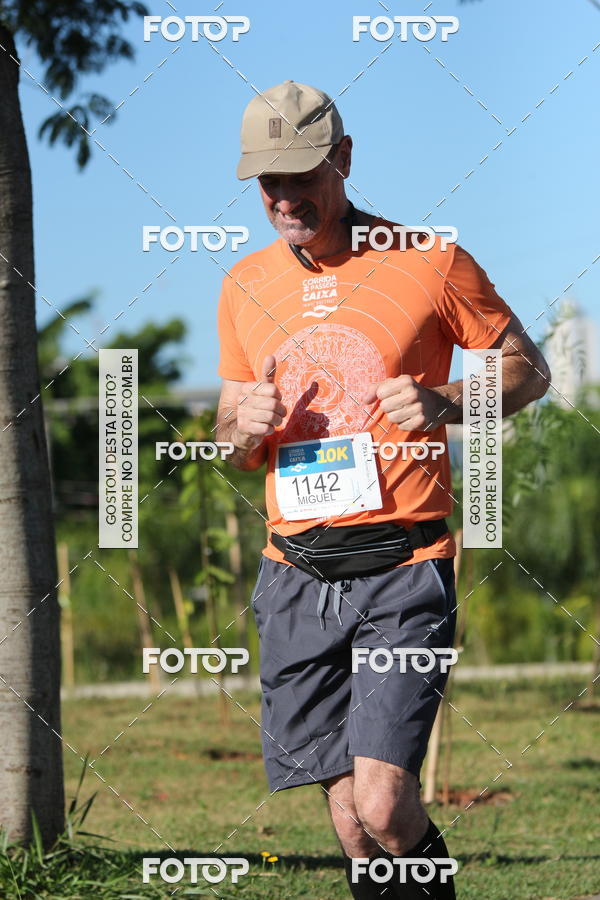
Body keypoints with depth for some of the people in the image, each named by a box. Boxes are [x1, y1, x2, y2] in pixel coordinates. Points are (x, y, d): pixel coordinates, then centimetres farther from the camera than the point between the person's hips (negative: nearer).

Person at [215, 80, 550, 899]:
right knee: (348, 814, 2)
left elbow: (528, 368, 7)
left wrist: (445, 404, -13)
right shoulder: (245, 286, 11)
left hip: (403, 566, -4)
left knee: (382, 799, -17)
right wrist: (245, 429, -4)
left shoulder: (430, 263, -2)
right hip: (296, 576, 4)